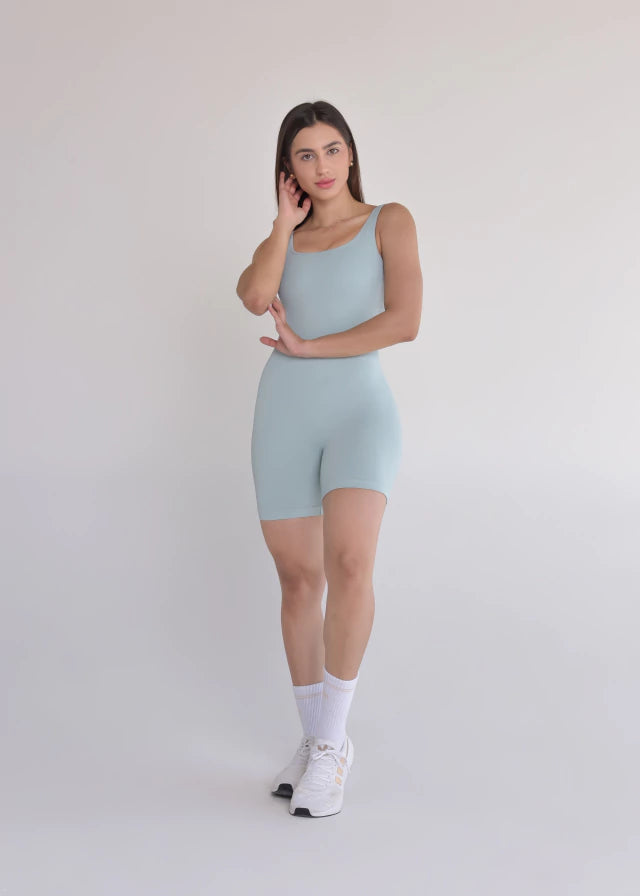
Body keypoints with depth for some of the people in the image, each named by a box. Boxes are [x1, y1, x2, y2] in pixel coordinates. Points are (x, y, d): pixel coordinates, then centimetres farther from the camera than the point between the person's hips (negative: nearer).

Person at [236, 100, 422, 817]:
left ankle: (332, 742, -9)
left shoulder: (389, 221, 7)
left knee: (349, 563, -24)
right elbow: (255, 297, -8)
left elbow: (404, 321, -8)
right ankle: (316, 740, 20)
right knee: (298, 578, 4)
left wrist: (310, 347, -6)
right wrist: (286, 223, 3)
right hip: (286, 416, 4)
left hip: (360, 408, -4)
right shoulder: (282, 241, 16)